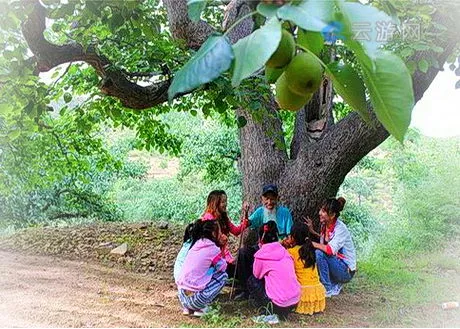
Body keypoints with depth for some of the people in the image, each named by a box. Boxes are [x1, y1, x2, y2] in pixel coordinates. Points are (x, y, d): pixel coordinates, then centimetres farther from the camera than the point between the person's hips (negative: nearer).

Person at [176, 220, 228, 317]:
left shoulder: (196, 245, 11)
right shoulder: (212, 249, -9)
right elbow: (223, 267, 5)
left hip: (182, 295, 7)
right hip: (195, 297, -7)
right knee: (223, 275, 8)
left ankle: (189, 308, 17)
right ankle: (201, 308, 3)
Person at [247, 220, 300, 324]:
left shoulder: (262, 255, -7)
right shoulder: (284, 251, 9)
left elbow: (257, 275, 9)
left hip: (280, 304, -6)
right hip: (295, 301, 6)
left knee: (252, 281, 13)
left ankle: (269, 313, 2)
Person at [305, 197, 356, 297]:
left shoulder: (340, 228, -22)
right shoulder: (324, 225, 1)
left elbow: (330, 250, -34)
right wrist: (312, 231, 6)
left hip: (346, 271, -8)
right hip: (335, 264, 8)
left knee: (319, 253, -26)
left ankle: (327, 289, -13)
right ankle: (335, 285, 7)